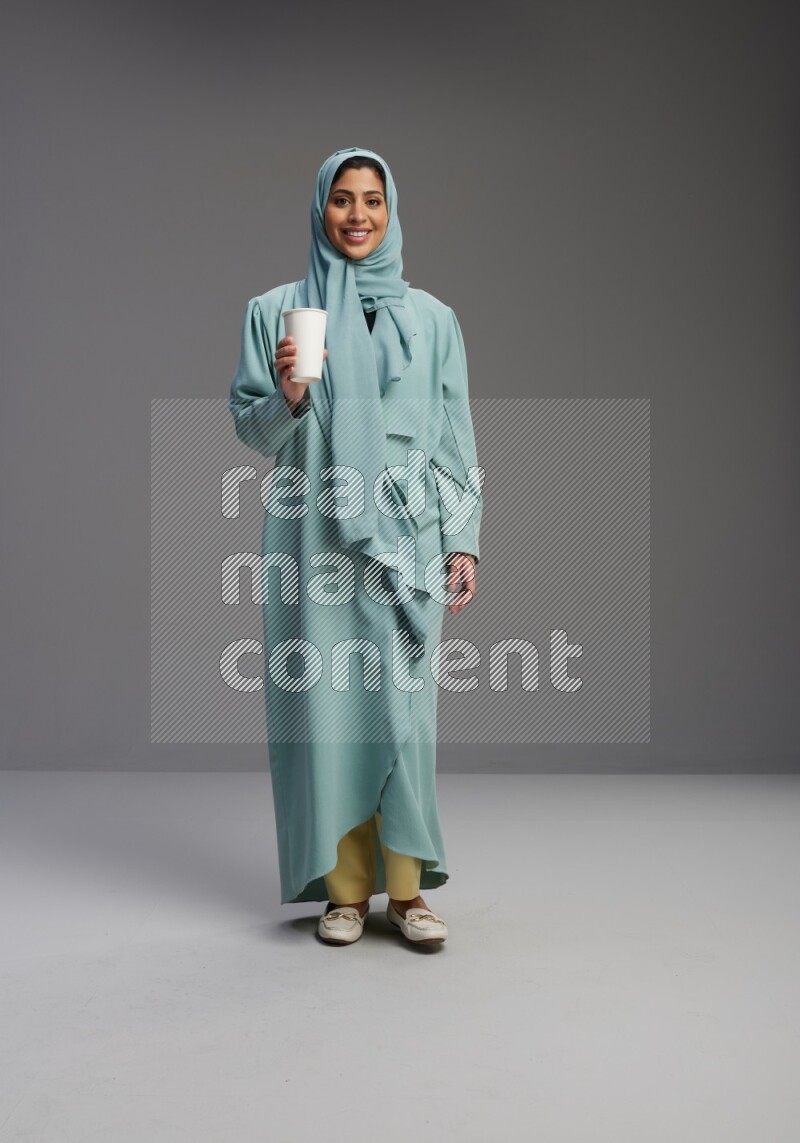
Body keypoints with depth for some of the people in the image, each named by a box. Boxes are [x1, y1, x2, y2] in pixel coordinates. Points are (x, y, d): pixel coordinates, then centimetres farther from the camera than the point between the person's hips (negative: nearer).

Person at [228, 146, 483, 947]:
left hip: (405, 536, 1)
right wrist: (286, 394, -15)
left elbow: (456, 438, 8)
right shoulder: (275, 311, 7)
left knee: (402, 704, -2)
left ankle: (406, 887, 10)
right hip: (315, 535, 0)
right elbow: (252, 432, 6)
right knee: (325, 703, 0)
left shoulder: (431, 318, 10)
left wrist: (463, 542, 1)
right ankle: (345, 888, 13)